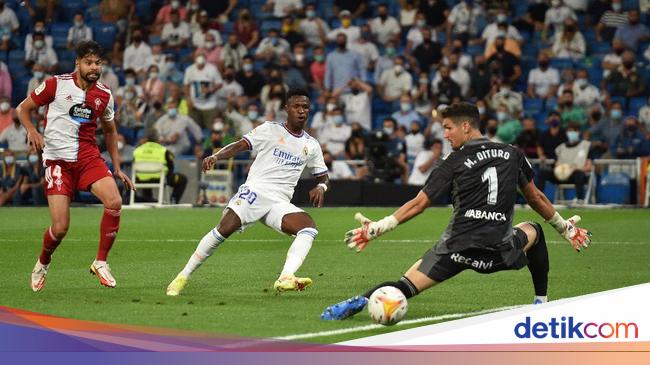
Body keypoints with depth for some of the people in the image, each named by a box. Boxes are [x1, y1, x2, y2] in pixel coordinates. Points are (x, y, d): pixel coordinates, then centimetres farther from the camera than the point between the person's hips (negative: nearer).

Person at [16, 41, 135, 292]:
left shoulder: (104, 95, 6)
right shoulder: (56, 84, -5)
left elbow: (110, 130, 22)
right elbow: (23, 108, 5)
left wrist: (117, 168, 18)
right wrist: (32, 131, -14)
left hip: (89, 157, 3)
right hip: (58, 160, -3)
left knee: (115, 202, -24)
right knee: (60, 228, -10)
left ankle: (100, 262, -6)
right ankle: (42, 264, 24)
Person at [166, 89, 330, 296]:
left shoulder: (311, 145, 18)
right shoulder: (270, 130, 7)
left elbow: (323, 177, 25)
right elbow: (240, 146, 0)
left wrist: (321, 187, 0)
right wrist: (216, 157, -19)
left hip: (280, 202, 4)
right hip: (254, 191, -4)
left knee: (309, 228, -23)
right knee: (225, 229, -24)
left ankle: (285, 279, -39)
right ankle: (183, 277, -11)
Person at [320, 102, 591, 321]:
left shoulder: (454, 163, 1)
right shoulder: (512, 155, 10)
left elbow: (419, 204, -2)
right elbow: (536, 198, 20)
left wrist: (375, 229, 0)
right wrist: (565, 227, 34)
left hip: (458, 248, -3)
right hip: (500, 249, 3)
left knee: (408, 285, -3)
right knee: (533, 230, 34)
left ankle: (360, 301, -31)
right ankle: (542, 302, 28)